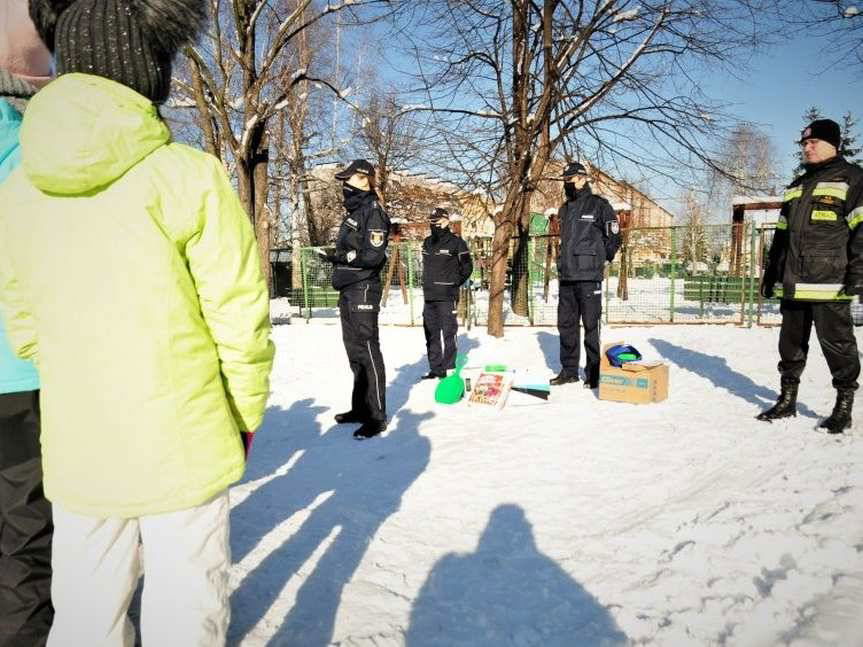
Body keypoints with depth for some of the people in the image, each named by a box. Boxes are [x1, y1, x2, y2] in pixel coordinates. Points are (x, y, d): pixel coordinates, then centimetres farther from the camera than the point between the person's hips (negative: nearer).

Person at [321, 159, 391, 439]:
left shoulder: (373, 211, -9)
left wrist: (343, 257, -26)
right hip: (348, 291, 10)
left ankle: (377, 416, -5)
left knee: (367, 350, -9)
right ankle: (361, 407, 23)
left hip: (363, 290, -10)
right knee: (354, 350, 13)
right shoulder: (353, 212, 18)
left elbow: (374, 255, -19)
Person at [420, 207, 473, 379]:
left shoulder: (456, 242, -5)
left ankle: (449, 369, 4)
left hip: (447, 297, -7)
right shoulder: (427, 242, 14)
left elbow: (467, 267, 1)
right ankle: (435, 369, 19)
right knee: (431, 335, 10)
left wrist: (454, 283, -1)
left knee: (448, 334, -4)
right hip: (429, 296, 7)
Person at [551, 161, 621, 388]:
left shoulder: (598, 205, -1)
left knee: (591, 325, -4)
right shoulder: (564, 209, 18)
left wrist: (600, 258, 5)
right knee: (566, 324, 10)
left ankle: (594, 373, 4)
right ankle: (569, 370, 19)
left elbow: (614, 236, 2)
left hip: (589, 276, -7)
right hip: (566, 276, 7)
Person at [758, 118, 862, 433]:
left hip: (829, 283, -6)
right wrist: (770, 274, 17)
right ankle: (787, 400, 20)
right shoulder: (796, 187, 22)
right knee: (791, 343, 11)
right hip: (793, 283, 7)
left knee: (837, 343, 0)